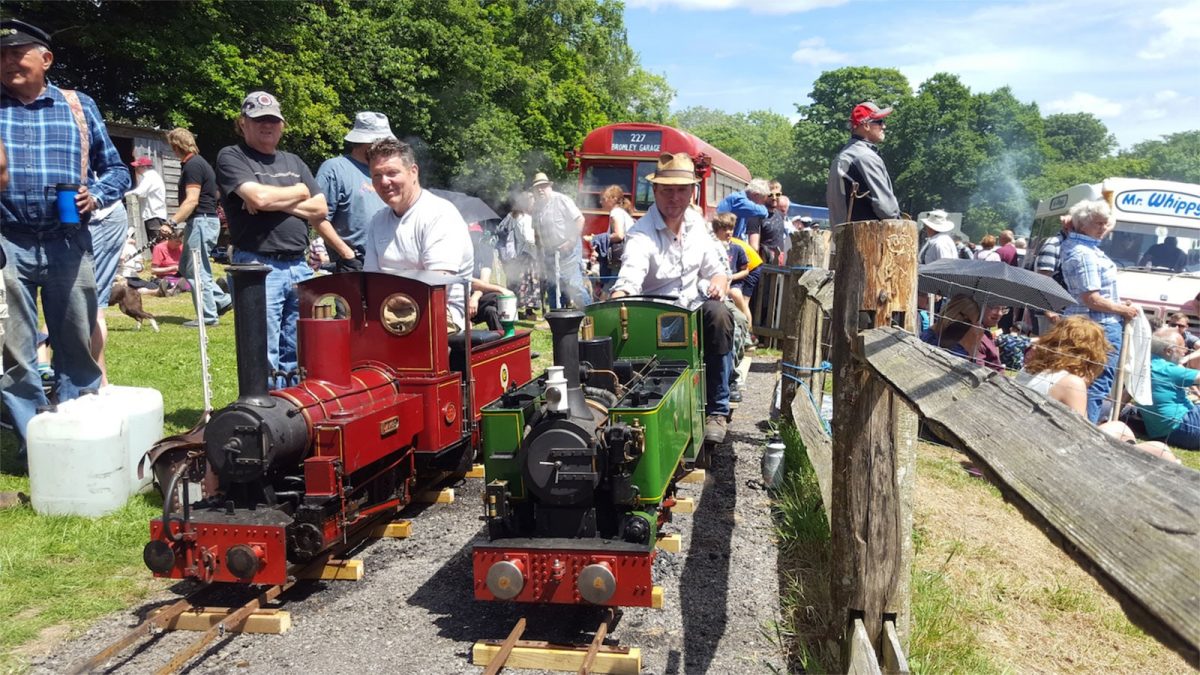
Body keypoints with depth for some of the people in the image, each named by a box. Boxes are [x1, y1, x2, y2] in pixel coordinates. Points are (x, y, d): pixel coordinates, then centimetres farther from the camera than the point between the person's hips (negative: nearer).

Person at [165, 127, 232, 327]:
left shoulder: (193, 165, -15)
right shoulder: (198, 163, 16)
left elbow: (192, 200, -23)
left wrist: (172, 222, -27)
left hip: (201, 221, -10)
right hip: (201, 221, 10)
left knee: (196, 271, -4)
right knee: (185, 267, 16)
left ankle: (208, 316, 2)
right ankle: (222, 300, 16)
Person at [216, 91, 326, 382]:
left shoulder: (294, 162, 20)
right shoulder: (231, 157, 3)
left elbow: (320, 209, 10)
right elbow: (258, 197, -15)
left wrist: (276, 202, -5)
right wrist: (298, 193, 2)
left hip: (299, 267, 6)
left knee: (297, 358, 10)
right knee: (264, 360, -5)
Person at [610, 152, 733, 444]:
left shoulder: (697, 223, 4)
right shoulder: (642, 234, -17)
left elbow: (715, 267, 15)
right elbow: (628, 282, -33)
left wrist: (719, 282, -10)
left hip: (695, 308, 4)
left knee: (719, 314, -28)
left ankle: (717, 410, -19)